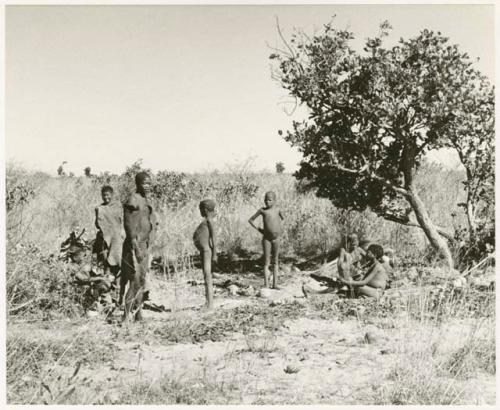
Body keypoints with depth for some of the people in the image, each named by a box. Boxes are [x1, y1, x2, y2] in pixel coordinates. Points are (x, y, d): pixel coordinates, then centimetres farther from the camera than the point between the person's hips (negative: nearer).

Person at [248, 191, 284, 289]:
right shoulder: (262, 210, -3)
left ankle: (275, 284, 12)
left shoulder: (277, 209, 2)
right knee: (266, 262, -3)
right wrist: (258, 229, 0)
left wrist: (278, 226, 12)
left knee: (275, 261, 7)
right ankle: (266, 285, -4)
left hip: (276, 238, 3)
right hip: (266, 238, -2)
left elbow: (282, 218, 25)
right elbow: (250, 220, 6)